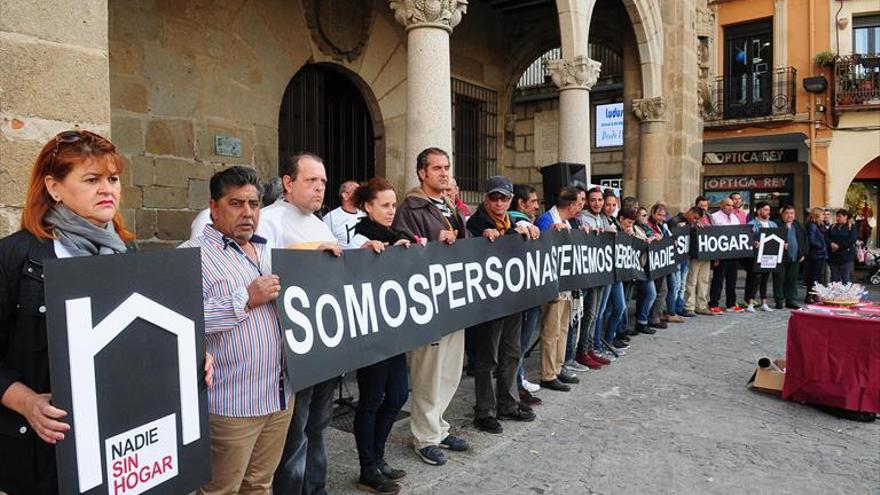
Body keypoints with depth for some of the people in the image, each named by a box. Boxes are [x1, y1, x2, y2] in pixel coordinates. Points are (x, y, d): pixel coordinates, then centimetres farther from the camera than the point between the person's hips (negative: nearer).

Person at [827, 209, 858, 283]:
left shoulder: (851, 227, 0)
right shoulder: (832, 227, 15)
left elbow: (851, 241, -13)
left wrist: (839, 246, -15)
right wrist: (831, 244, -13)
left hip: (846, 257, -4)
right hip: (833, 257, 5)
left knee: (846, 280, -3)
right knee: (834, 280, 8)